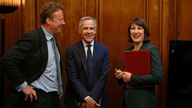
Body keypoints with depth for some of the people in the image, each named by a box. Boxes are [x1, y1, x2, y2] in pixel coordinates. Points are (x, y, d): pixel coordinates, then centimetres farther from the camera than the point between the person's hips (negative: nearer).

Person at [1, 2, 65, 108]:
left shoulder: (52, 39, 11)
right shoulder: (32, 37, -15)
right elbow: (7, 60, -21)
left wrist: (59, 89, 13)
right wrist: (22, 86, -18)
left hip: (55, 96, 8)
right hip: (37, 97, -8)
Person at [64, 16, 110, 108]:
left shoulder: (104, 50, 0)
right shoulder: (71, 51, -5)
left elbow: (103, 76, -6)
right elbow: (72, 77, -10)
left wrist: (92, 98, -14)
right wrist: (86, 98, -17)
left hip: (97, 100, 1)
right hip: (76, 101, -1)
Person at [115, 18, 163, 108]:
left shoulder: (151, 49, -10)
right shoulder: (127, 51, 9)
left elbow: (157, 77, -19)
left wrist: (132, 78, -20)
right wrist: (119, 75, -4)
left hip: (144, 100, -6)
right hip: (127, 98, 6)